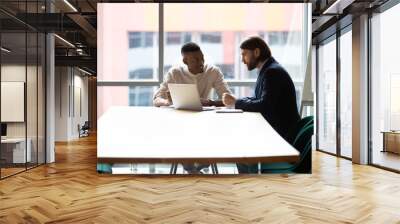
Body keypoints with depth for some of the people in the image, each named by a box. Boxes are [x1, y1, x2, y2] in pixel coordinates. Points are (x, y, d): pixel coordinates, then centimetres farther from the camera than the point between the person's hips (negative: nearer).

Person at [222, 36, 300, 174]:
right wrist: (235, 101, -2)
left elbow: (264, 105, -26)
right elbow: (257, 99, 15)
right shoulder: (267, 70, 12)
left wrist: (236, 103, -16)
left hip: (283, 133, -9)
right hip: (273, 128, 9)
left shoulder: (273, 72, -18)